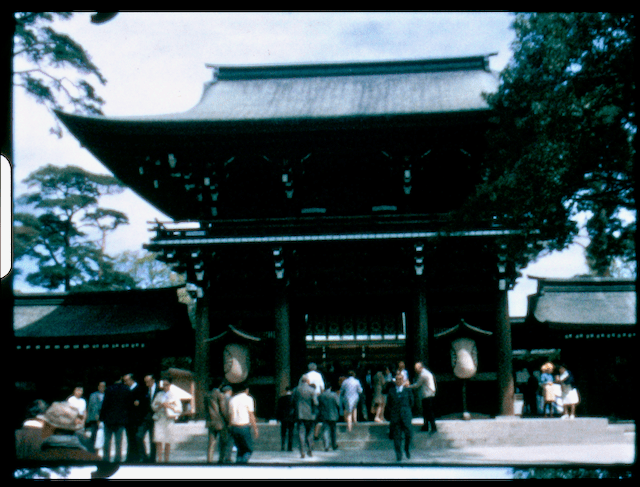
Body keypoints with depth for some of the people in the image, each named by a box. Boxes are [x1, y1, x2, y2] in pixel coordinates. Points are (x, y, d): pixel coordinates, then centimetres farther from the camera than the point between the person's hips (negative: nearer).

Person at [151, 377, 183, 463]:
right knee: (158, 441, -7)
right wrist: (160, 406, -6)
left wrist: (169, 406, -9)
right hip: (159, 420, 2)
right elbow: (153, 406, 13)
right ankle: (159, 460, -4)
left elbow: (179, 409, 4)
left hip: (169, 420, -2)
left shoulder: (174, 396, 8)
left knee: (168, 442, -3)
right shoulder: (159, 395, 16)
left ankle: (166, 460, 4)